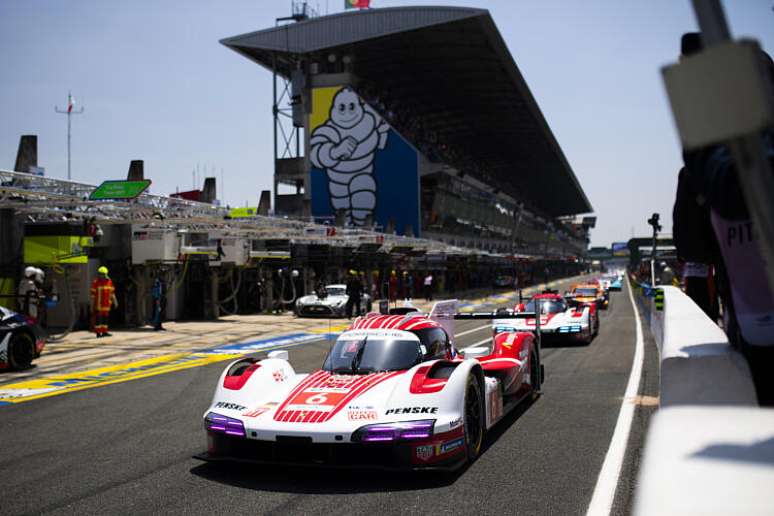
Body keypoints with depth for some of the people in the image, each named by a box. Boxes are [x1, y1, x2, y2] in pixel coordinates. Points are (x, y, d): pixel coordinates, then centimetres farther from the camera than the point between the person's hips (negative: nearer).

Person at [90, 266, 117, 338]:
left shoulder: (109, 281, 6)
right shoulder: (96, 282, -10)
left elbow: (112, 292, 11)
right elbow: (93, 294, -8)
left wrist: (115, 301, 7)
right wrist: (92, 305, -9)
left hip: (106, 304, 6)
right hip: (98, 303, -6)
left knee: (105, 317, 8)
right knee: (98, 318, -4)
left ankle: (104, 332, 14)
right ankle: (98, 333, -1)